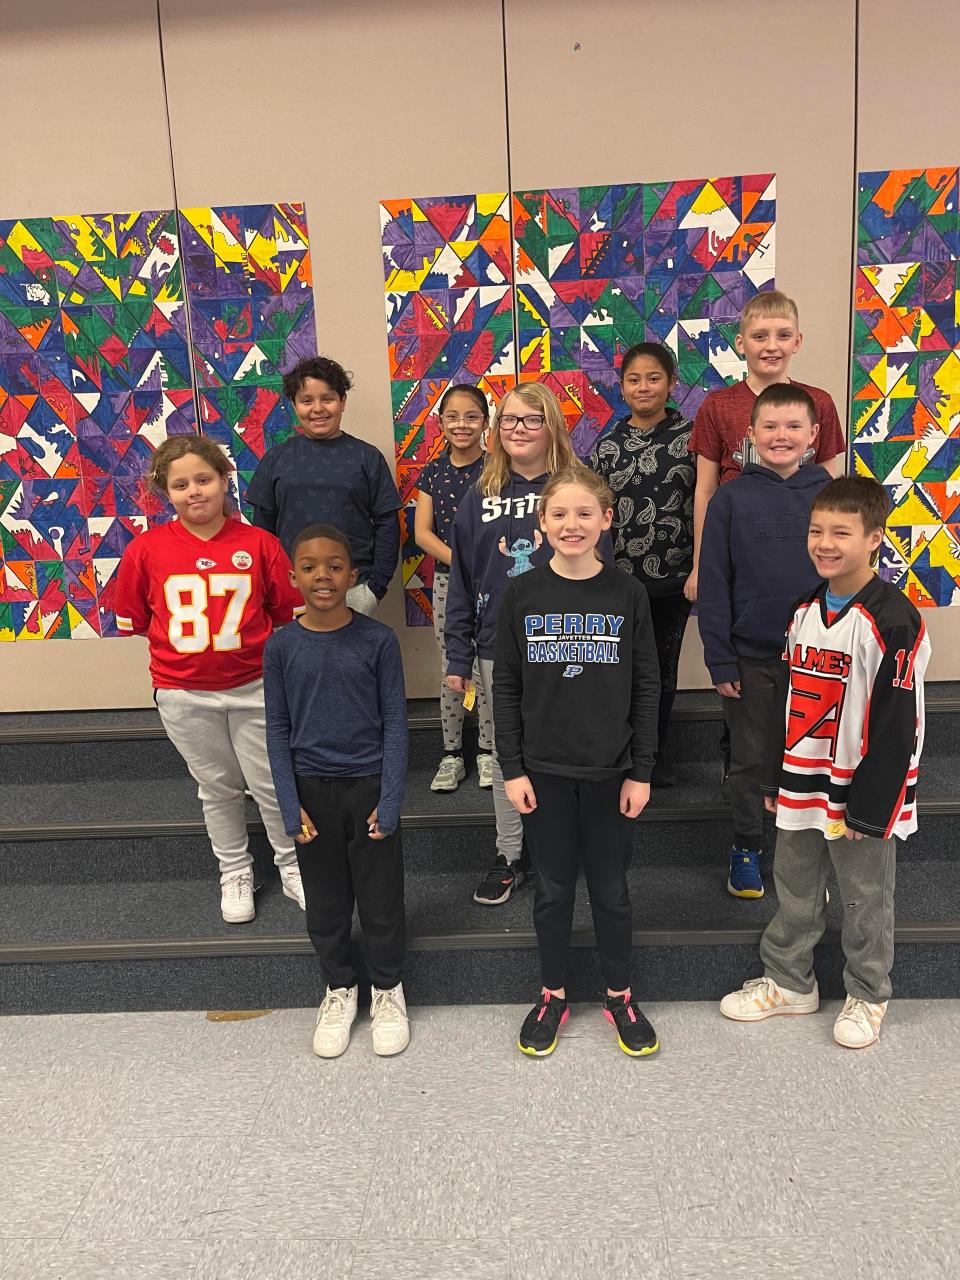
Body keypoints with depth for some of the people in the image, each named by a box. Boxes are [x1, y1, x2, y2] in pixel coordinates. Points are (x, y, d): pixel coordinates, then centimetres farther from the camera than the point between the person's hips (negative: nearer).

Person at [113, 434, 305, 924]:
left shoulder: (259, 543, -9)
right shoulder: (145, 549, -8)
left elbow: (289, 615, -2)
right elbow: (132, 621, 2)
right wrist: (184, 645, -1)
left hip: (254, 688, -1)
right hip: (184, 695, 1)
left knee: (271, 784, 11)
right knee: (218, 788, 18)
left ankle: (292, 868, 34)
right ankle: (235, 873, 39)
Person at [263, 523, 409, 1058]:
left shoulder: (378, 640, -9)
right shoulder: (282, 647, -4)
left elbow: (395, 723, -6)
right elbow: (278, 731, 1)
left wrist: (389, 801, -10)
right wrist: (291, 806, -5)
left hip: (369, 785, -1)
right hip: (312, 789, 2)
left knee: (381, 895, 10)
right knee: (325, 901, 14)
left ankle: (388, 989, 33)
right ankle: (340, 989, 37)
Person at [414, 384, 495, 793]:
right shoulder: (433, 472, 4)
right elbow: (422, 532, -3)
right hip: (448, 582, 3)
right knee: (450, 670, 9)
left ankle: (487, 751, 21)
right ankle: (451, 755, 21)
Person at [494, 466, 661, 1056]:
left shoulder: (628, 594, -6)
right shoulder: (522, 594, -4)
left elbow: (648, 688, -2)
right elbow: (506, 687, -1)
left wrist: (641, 772, -4)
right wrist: (512, 769, -3)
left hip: (610, 770, 0)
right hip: (544, 770, 1)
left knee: (611, 889, 14)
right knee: (553, 888, 14)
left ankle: (620, 995, 34)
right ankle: (554, 995, 34)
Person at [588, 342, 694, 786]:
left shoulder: (691, 435, -2)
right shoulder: (607, 445, 1)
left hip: (674, 577, 0)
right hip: (621, 578, 0)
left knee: (664, 667, 13)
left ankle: (657, 753, 30)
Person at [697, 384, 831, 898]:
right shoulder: (731, 497, -5)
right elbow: (714, 585, -5)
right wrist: (719, 661, -8)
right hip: (750, 657, -1)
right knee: (749, 760, 11)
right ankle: (747, 847, 31)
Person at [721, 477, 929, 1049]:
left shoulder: (891, 620, -18)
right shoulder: (807, 609, 5)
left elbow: (896, 725, -19)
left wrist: (868, 808, -17)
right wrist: (780, 781, 13)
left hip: (860, 792, -7)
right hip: (803, 787, 7)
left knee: (866, 897, 13)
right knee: (795, 889, 19)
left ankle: (867, 996, 34)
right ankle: (789, 982, 37)